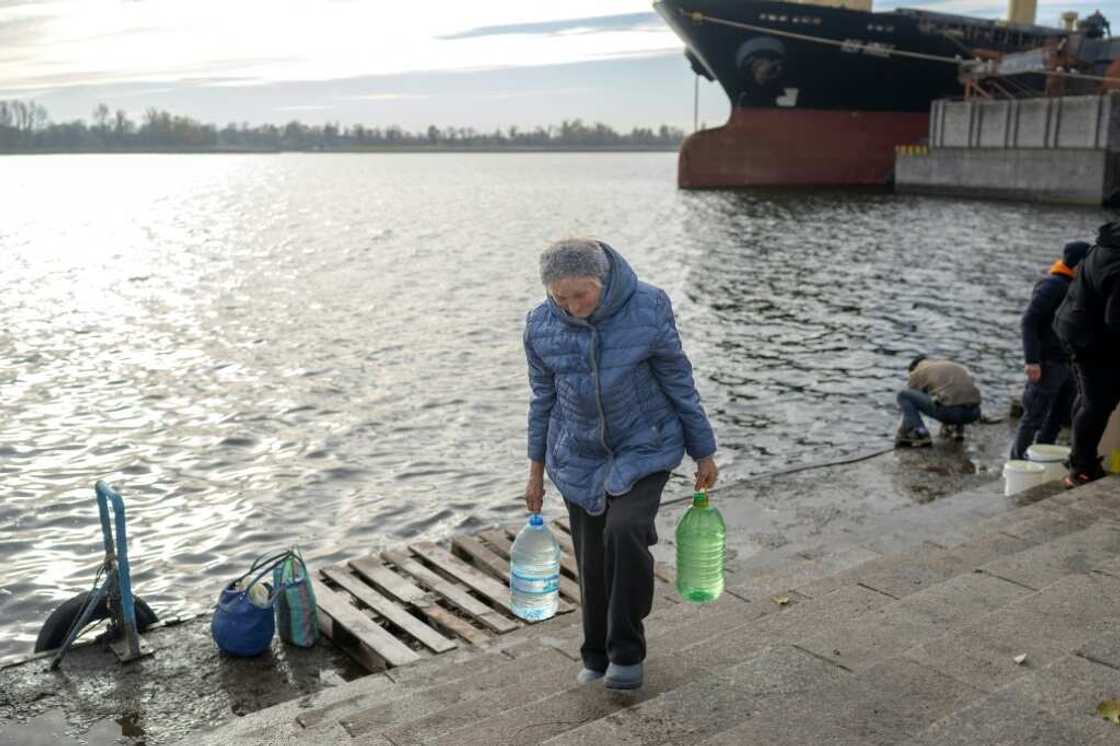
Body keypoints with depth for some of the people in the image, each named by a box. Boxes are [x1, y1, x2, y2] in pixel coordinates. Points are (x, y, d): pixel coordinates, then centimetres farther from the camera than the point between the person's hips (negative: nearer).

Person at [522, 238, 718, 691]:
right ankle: (598, 655, 29)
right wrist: (536, 471, 10)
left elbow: (679, 382, -8)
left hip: (644, 448, -2)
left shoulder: (647, 310, -18)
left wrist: (704, 453, -1)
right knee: (593, 559, 5)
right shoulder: (541, 325, -10)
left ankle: (627, 652, -4)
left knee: (626, 533, -24)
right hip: (581, 457, 3)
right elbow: (544, 396, 4)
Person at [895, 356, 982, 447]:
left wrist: (901, 432, 33)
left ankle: (919, 435, -1)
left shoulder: (917, 373, 16)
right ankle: (956, 428, 23)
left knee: (903, 395, 9)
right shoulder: (956, 368, 34)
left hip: (948, 410, -6)